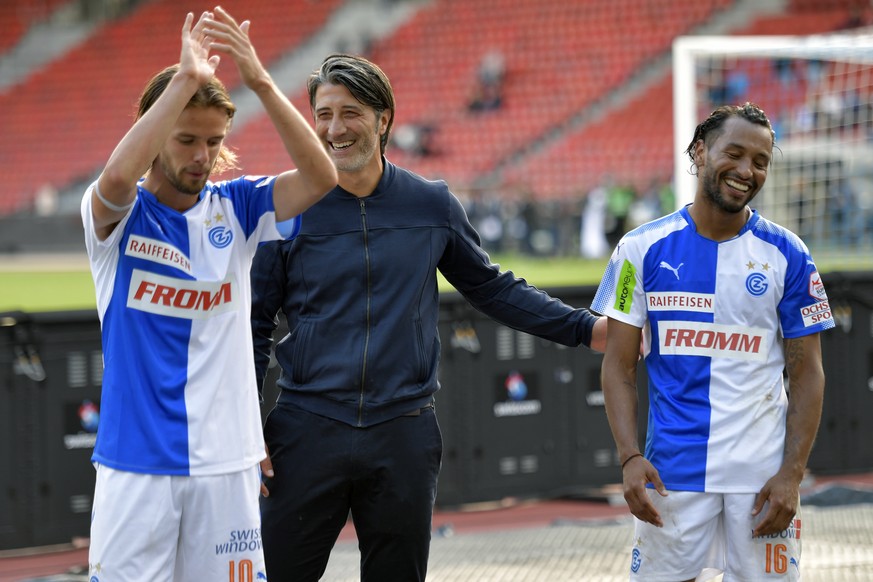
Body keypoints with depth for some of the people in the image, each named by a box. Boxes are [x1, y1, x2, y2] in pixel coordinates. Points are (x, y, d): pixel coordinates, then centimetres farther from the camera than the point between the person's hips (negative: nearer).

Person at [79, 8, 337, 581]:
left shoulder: (234, 207, 6)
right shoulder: (119, 215, -2)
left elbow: (322, 177, -10)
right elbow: (116, 178, -27)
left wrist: (260, 81, -21)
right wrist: (186, 78, -27)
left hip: (226, 462, 3)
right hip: (135, 463, -2)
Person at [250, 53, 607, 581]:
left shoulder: (433, 206, 6)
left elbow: (492, 288, 18)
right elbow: (255, 324, 5)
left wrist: (586, 328, 11)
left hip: (405, 437, 2)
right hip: (308, 432, -2)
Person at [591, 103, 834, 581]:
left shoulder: (786, 255, 2)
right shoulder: (643, 249, 2)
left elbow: (807, 375, 3)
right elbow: (619, 365, 3)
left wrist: (792, 475, -7)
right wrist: (629, 457, -9)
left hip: (762, 473, 0)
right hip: (671, 471, 0)